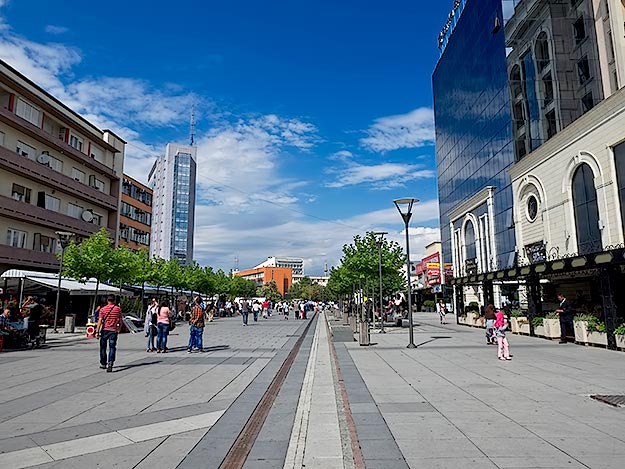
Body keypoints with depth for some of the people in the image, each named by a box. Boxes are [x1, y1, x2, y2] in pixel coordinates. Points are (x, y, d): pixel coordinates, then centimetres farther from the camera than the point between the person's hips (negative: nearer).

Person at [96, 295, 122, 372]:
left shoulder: (103, 309, -2)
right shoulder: (118, 309, 1)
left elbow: (100, 321, -7)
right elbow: (120, 322, 5)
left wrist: (97, 331, -4)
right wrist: (119, 330, 20)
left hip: (105, 330, 0)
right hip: (114, 331, 0)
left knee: (103, 347, 15)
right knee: (112, 348, 0)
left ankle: (103, 364, 26)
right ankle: (110, 363, -18)